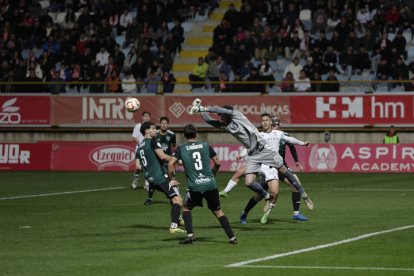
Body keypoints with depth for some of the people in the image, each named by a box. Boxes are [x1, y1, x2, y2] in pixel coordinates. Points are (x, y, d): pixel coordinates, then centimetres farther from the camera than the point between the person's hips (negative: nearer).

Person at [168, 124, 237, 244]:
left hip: (194, 187, -2)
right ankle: (232, 237, 8)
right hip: (211, 185, 2)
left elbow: (170, 164, -7)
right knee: (218, 211, 14)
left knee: (186, 208, 22)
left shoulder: (181, 148, 4)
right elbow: (217, 163, 12)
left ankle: (190, 235, 7)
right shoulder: (206, 146, 8)